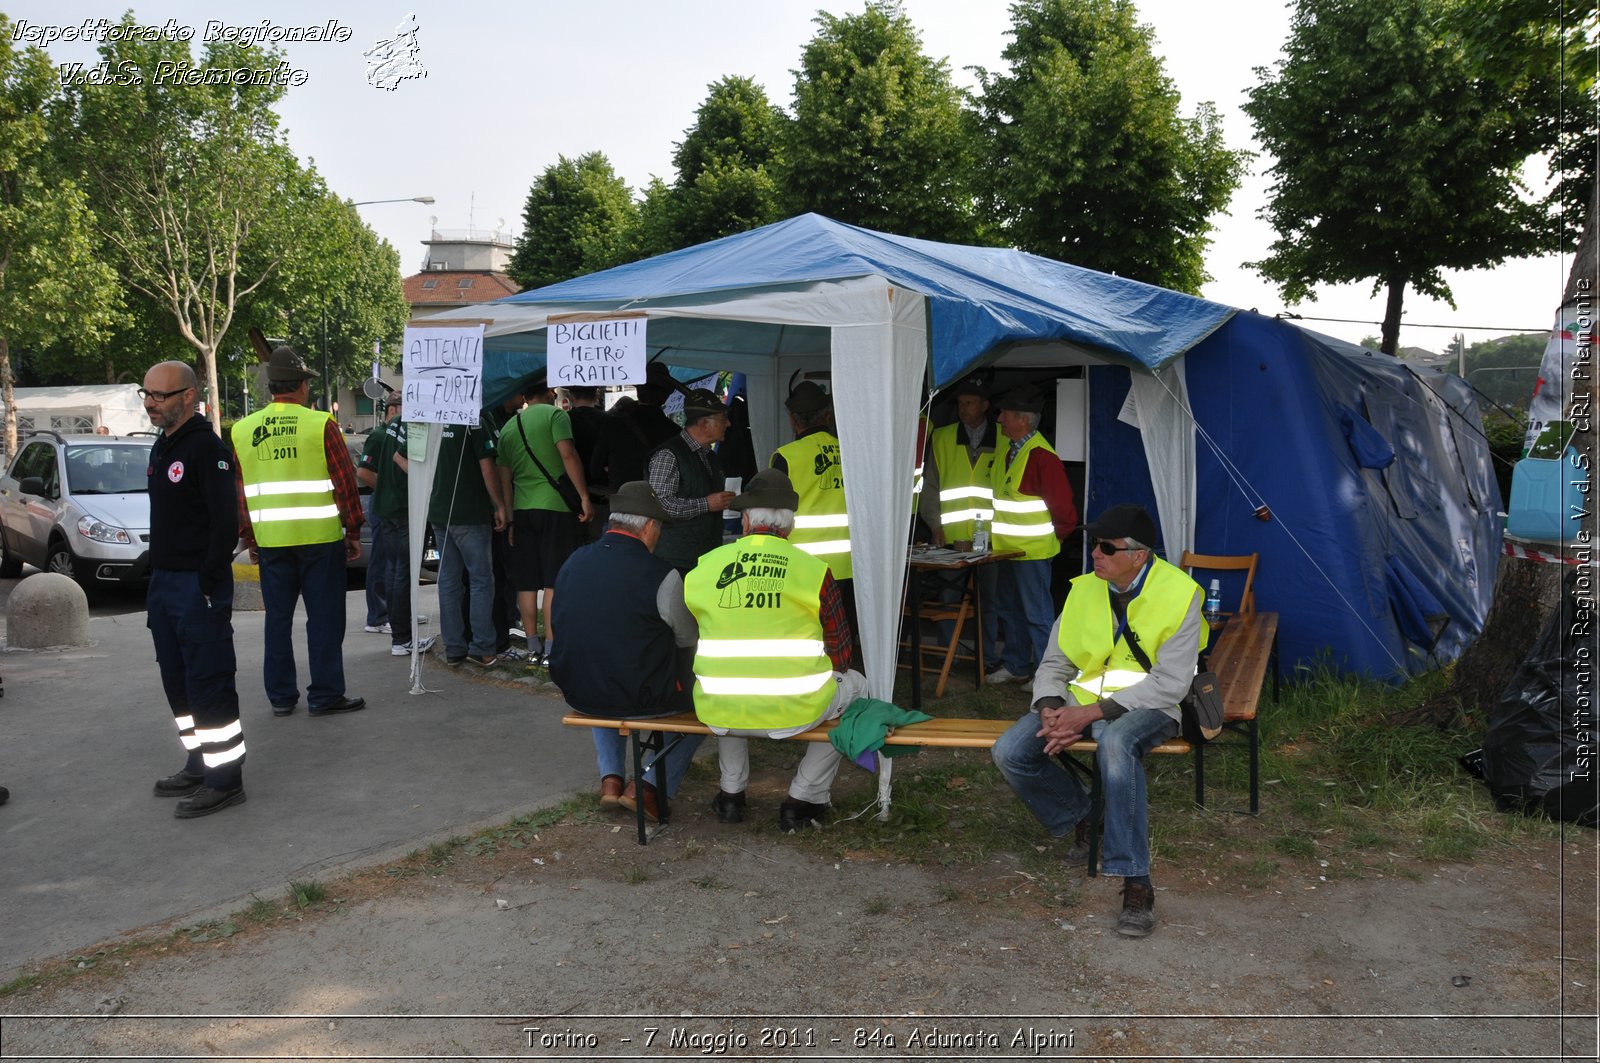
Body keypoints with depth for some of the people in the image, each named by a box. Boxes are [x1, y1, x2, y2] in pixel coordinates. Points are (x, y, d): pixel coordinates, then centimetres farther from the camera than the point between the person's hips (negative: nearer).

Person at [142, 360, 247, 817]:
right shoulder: (162, 448, 15)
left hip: (198, 586, -10)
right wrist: (158, 581, 16)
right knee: (178, 683, 16)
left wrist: (208, 583, -19)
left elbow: (225, 524, -19)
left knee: (208, 685, -5)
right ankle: (200, 763, 28)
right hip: (164, 582, 10)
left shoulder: (206, 447, -14)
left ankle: (225, 778, 2)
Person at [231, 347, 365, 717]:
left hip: (270, 539, 4)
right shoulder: (321, 424, -7)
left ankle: (281, 696, 17)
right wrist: (353, 530, 2)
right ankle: (325, 695, 6)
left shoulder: (242, 430, 5)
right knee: (324, 617, 3)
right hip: (320, 535, -4)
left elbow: (238, 491, 9)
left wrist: (249, 538, 17)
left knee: (278, 617, 11)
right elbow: (345, 482, -6)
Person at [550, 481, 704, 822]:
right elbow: (689, 639, -4)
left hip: (577, 693, 6)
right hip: (644, 700, -5)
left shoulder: (572, 562, -1)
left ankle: (610, 778, 29)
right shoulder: (661, 575, -17)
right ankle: (649, 787, 11)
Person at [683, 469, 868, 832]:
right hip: (794, 711, -3)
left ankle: (730, 794, 36)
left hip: (720, 712, 3)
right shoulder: (814, 570, -6)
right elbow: (841, 653, 2)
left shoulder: (702, 567, 0)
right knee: (855, 684, 26)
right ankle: (804, 798, 24)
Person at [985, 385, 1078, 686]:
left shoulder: (1041, 456, -20)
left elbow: (1063, 506, -18)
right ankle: (1015, 666, 29)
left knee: (1037, 614, -3)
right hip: (1005, 547, 10)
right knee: (1009, 610, 17)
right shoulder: (1007, 450, 9)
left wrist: (1055, 536, -6)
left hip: (1031, 551, -9)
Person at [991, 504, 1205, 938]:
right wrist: (1051, 711, -15)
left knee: (1115, 742, -41)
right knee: (1009, 753, -18)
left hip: (1146, 706, -5)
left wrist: (1092, 712, -24)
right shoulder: (1085, 589, 3)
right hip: (1083, 700, 5)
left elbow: (1170, 683, -17)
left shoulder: (1179, 593, -12)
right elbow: (1055, 663, 8)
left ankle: (1136, 883, -31)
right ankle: (1082, 817, 10)